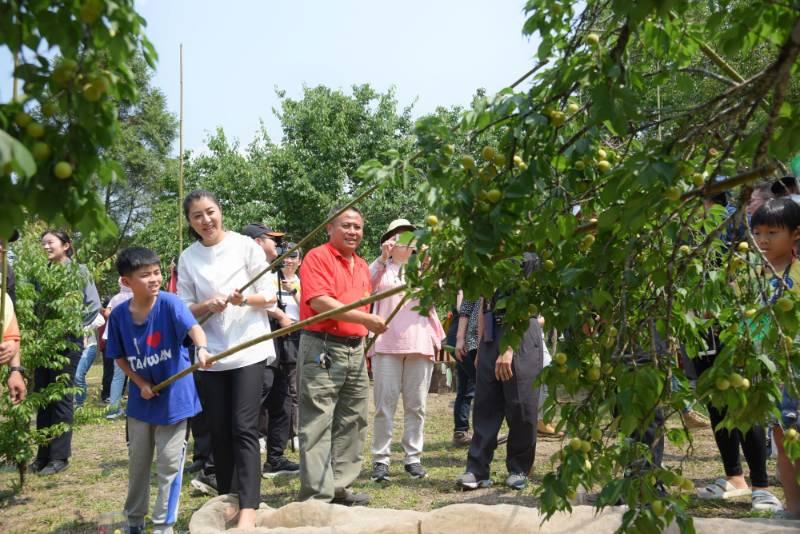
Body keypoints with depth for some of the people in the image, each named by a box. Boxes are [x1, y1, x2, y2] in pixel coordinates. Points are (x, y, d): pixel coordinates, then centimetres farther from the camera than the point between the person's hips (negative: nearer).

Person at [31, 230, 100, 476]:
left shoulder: (79, 271, -4)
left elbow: (94, 306, -8)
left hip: (67, 343, -5)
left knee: (62, 399, -1)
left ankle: (60, 456, 6)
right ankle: (43, 454, 17)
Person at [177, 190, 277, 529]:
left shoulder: (246, 245, -3)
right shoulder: (187, 258, 5)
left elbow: (270, 297, -2)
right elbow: (183, 309, 6)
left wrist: (244, 299, -22)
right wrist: (206, 306, -15)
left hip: (248, 349, -3)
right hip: (210, 354, 3)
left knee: (244, 429, -11)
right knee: (219, 433, 8)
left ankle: (248, 510, -15)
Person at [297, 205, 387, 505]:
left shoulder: (362, 266, 17)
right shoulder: (317, 257, -7)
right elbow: (320, 302, -19)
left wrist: (362, 348, 19)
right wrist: (366, 319, -19)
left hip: (355, 350, 8)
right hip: (322, 349, -8)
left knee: (351, 423, 12)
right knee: (318, 425, -6)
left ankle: (340, 488, 22)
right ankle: (317, 497, -2)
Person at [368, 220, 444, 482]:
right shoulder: (382, 269, 12)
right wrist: (382, 258, -15)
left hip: (419, 343, 2)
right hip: (387, 343, -2)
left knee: (416, 405, 4)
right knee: (385, 404, -5)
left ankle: (413, 457, 11)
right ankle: (381, 459, 0)